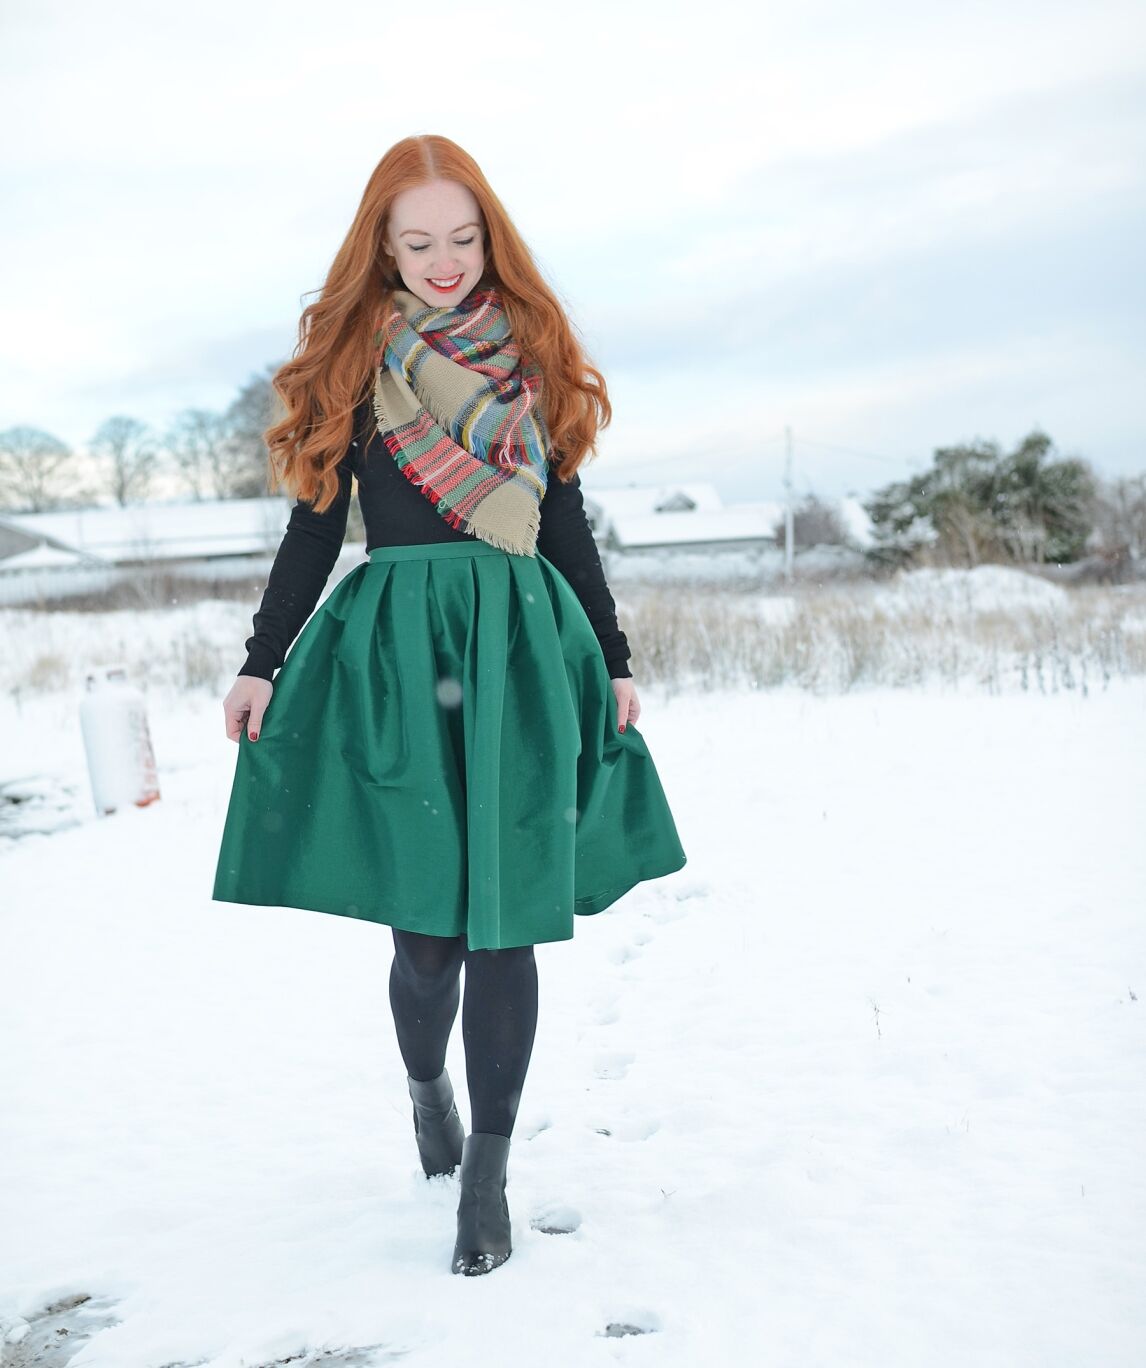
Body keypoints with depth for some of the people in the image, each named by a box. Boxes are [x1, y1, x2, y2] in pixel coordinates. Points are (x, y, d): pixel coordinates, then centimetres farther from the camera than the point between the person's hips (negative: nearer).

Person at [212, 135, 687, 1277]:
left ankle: (487, 1174, 11)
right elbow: (315, 523, 9)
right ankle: (426, 1085, 30)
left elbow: (564, 520, 16)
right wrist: (261, 663, 4)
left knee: (504, 918, -2)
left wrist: (614, 659, 14)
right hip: (392, 649, -1)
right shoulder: (350, 356, 9)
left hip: (522, 647, 2)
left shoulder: (532, 351, 13)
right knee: (425, 923, -3)